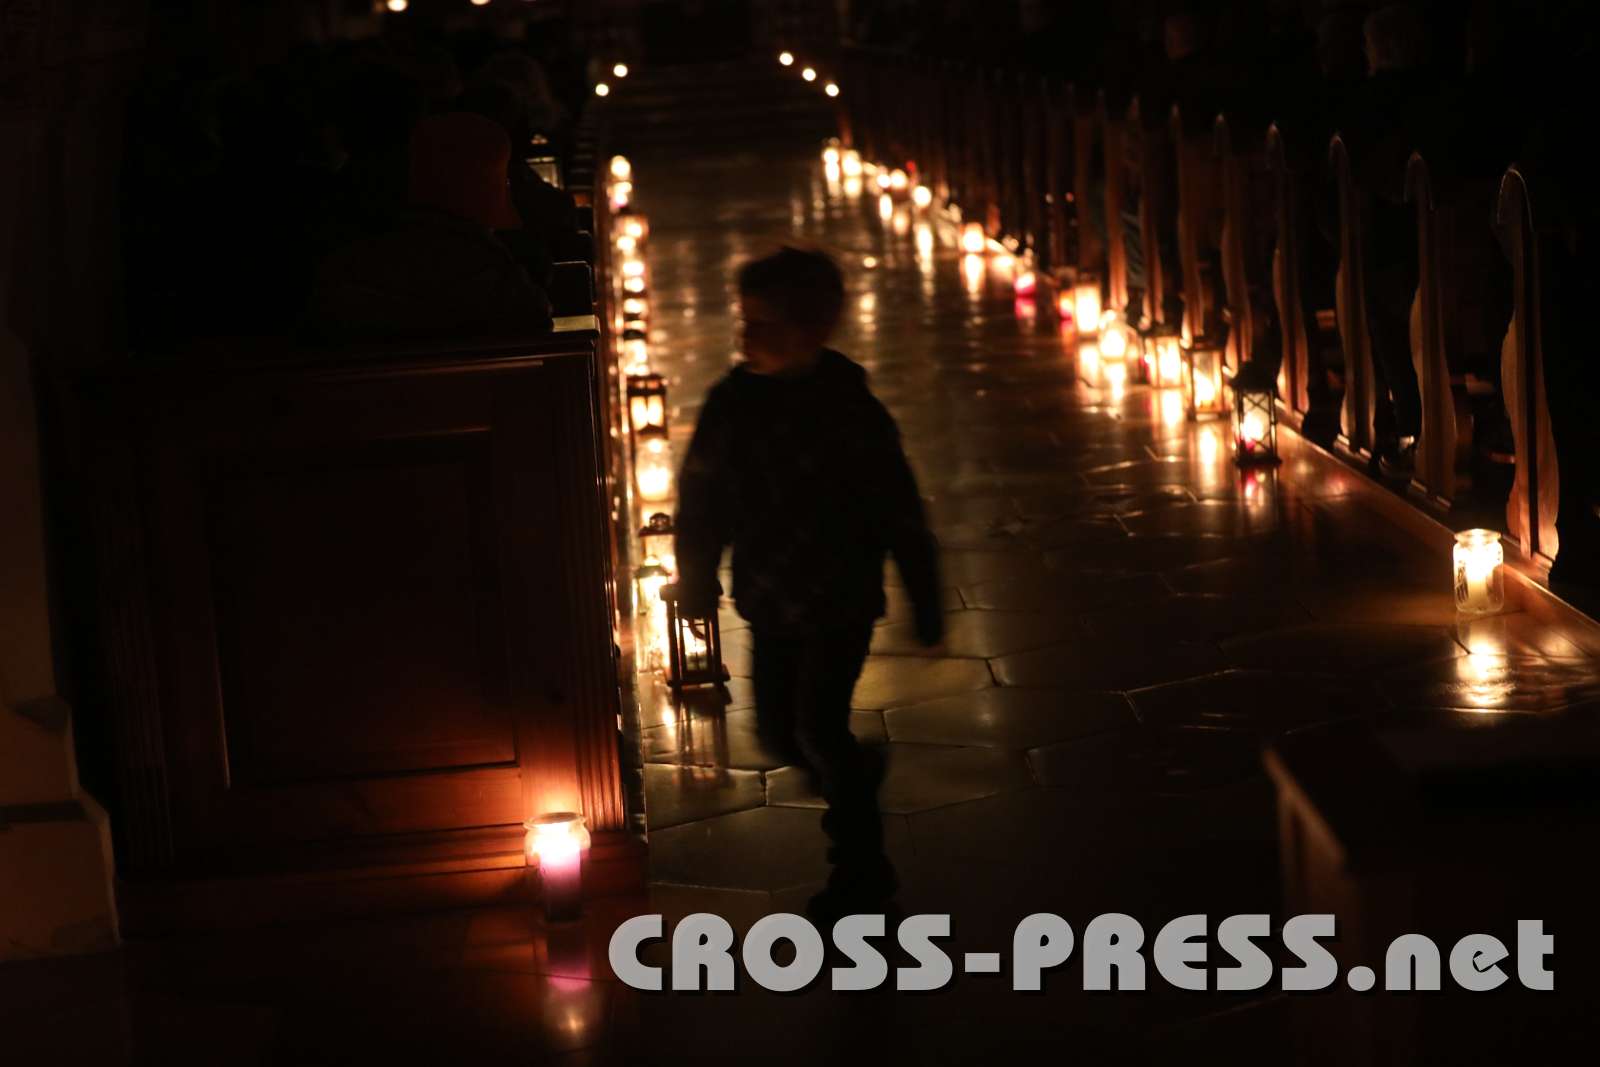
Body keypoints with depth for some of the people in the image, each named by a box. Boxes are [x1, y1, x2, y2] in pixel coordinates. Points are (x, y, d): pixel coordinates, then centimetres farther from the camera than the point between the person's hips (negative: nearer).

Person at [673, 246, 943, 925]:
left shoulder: (850, 410, -15)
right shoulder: (731, 403, -5)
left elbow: (901, 517, -9)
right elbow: (701, 501, 6)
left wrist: (926, 608, -6)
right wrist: (696, 583, 6)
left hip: (839, 600, -5)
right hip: (770, 601, 5)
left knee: (819, 729, -9)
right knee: (778, 729, 11)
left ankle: (861, 872, 6)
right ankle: (855, 775, 43)